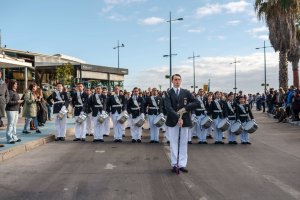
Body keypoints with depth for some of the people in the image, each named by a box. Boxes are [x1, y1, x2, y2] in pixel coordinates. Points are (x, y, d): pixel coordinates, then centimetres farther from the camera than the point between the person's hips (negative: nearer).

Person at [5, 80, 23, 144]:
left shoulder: (15, 92, 16)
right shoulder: (10, 92, -13)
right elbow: (8, 102, -20)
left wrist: (19, 101, 11)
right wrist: (17, 102, -18)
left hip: (16, 110, 9)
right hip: (11, 110, -9)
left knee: (14, 124, 13)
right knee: (10, 124, -4)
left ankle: (14, 138, 20)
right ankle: (9, 139, 1)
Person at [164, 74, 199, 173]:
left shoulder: (186, 92, 7)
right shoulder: (168, 93, -1)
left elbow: (197, 102, 0)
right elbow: (168, 107, -13)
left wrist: (185, 108, -12)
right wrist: (177, 118, -23)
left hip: (184, 121, 2)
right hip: (172, 121, -2)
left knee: (183, 143, 6)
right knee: (174, 143, 5)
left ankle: (182, 164, 14)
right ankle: (174, 164, 13)